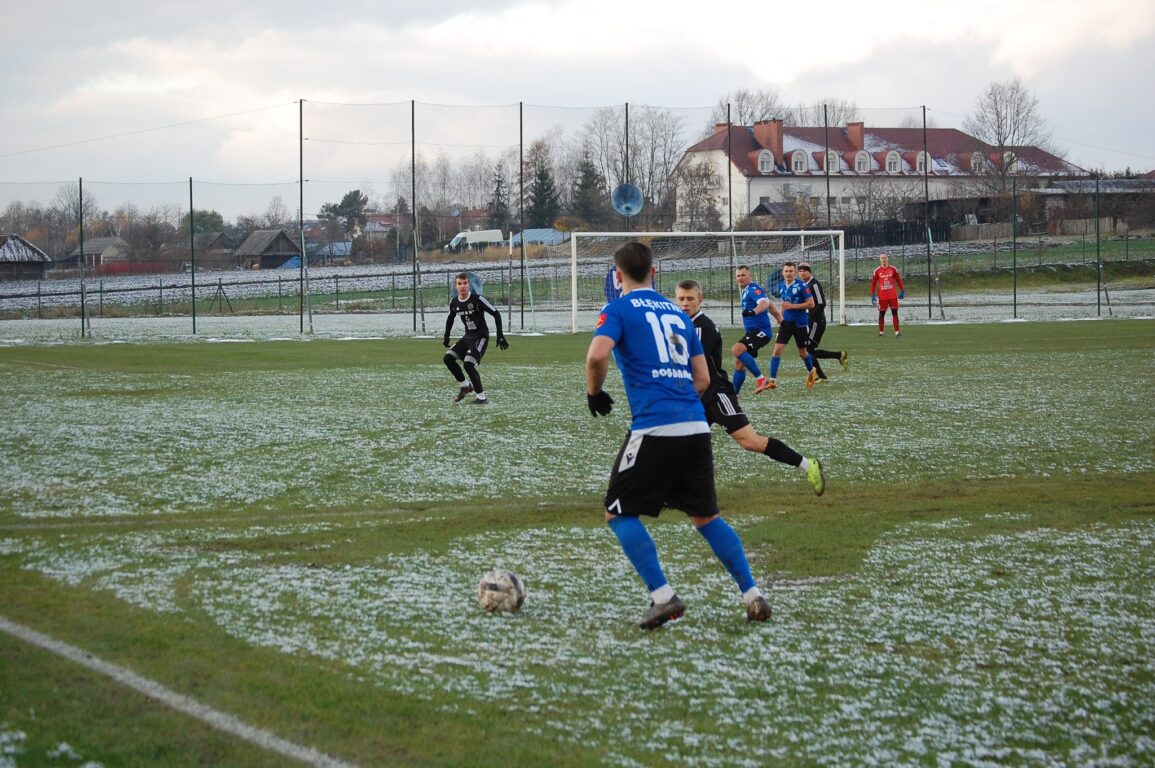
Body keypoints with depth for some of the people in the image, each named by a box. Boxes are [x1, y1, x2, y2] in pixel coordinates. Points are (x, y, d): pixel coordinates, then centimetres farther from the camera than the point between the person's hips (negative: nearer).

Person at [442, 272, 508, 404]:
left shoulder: (477, 299, -18)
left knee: (468, 364, -20)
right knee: (448, 358, -3)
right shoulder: (454, 302, 0)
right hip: (467, 337, 7)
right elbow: (450, 318, 21)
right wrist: (446, 337, 17)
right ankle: (465, 386, 11)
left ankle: (482, 397, -8)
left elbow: (496, 314, -14)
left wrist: (500, 336, -18)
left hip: (481, 337, -7)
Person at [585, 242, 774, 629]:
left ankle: (663, 597, -6)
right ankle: (752, 594, 9)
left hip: (654, 427, -6)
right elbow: (703, 379, 19)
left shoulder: (618, 310, 2)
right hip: (696, 426, 6)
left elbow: (597, 354, -16)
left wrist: (594, 393, 1)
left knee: (619, 513, 6)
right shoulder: (678, 313, 20)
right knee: (706, 515, 18)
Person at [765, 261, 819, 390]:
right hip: (786, 322, 4)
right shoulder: (782, 286, 5)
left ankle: (811, 372, 42)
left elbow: (811, 303, -15)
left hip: (800, 323, -4)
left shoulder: (801, 285, -14)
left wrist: (792, 306, -21)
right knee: (777, 350, -10)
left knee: (802, 352, 13)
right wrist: (781, 315, 10)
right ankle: (773, 380, -8)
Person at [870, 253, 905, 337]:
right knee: (881, 314, 3)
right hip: (882, 296, -1)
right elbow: (873, 283, 4)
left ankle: (897, 332, -3)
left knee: (895, 313, -3)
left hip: (893, 295, 1)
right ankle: (881, 332, 12)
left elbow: (899, 280, 10)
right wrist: (873, 295, -1)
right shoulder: (877, 271, 1)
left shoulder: (893, 269, 3)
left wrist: (902, 291, 7)